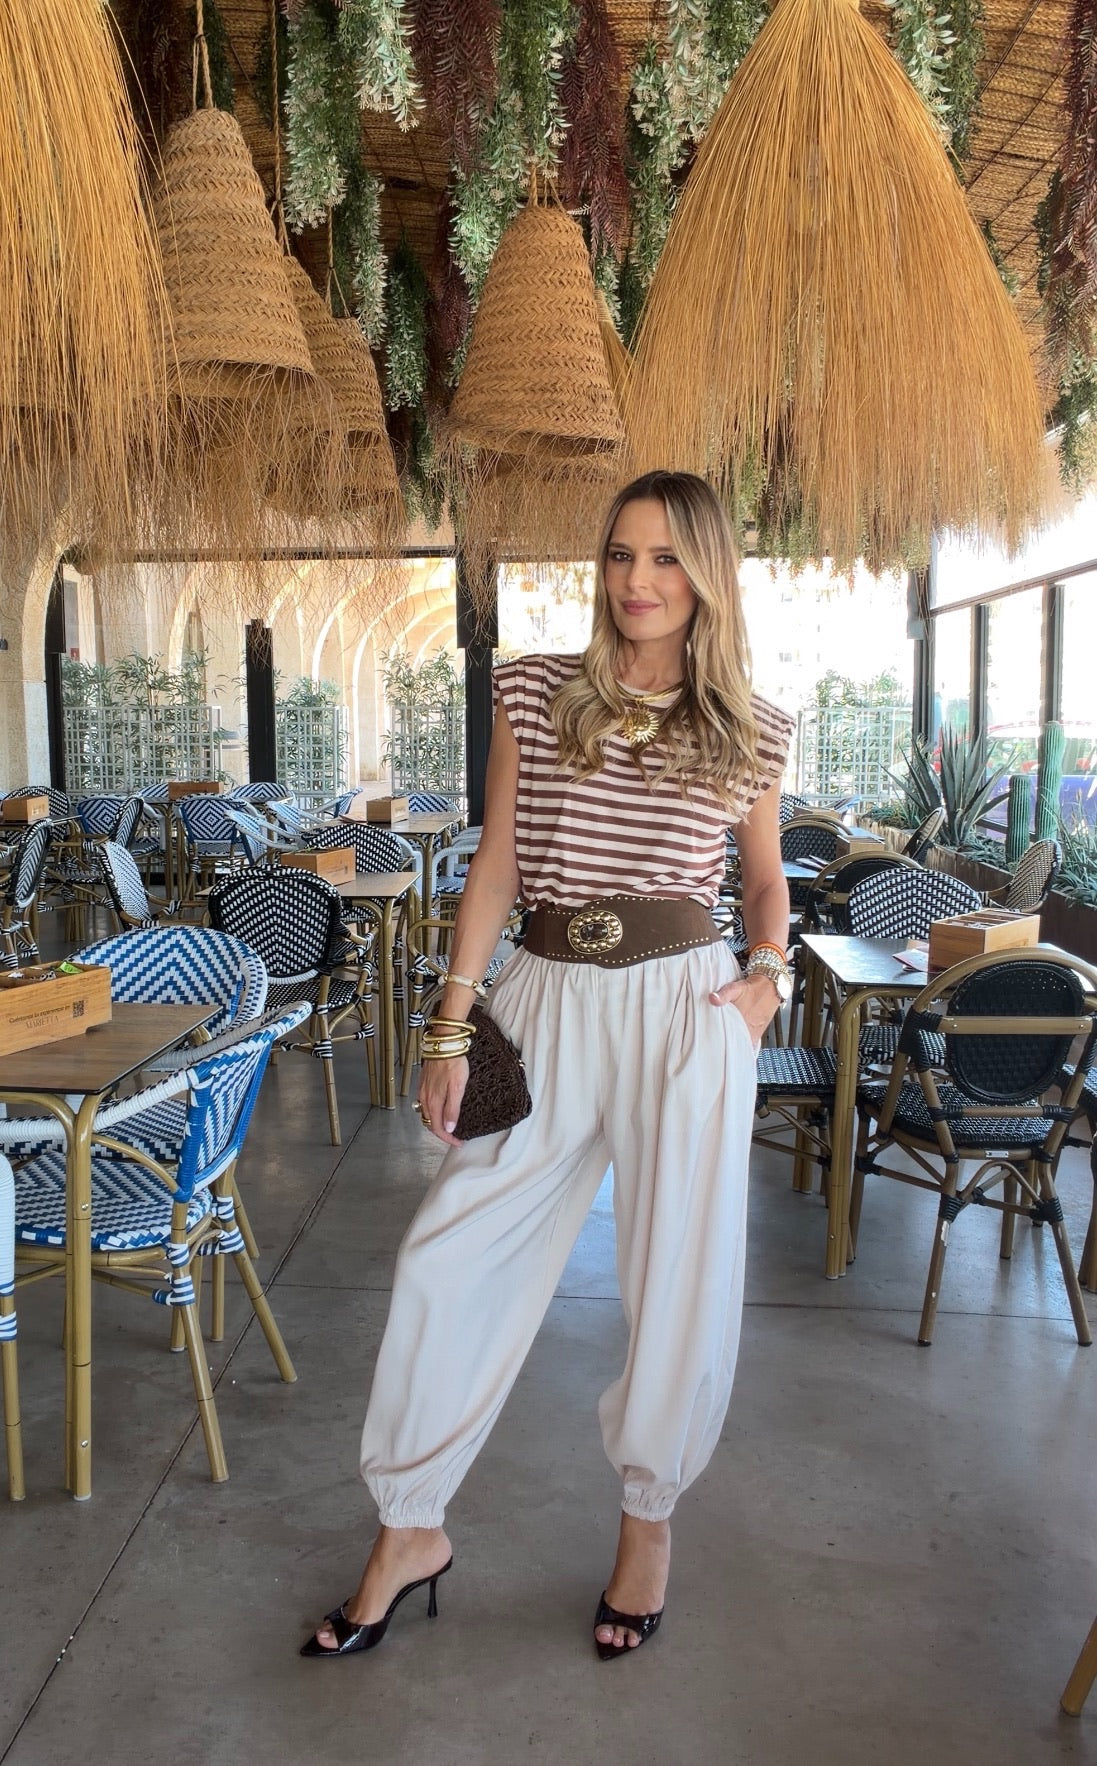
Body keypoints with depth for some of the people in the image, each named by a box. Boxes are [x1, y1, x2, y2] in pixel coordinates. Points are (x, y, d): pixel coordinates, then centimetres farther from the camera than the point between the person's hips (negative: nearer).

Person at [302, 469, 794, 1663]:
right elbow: (496, 863, 2)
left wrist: (770, 975, 1)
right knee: (448, 1263, 3)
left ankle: (648, 1520, 35)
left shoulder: (753, 733, 4)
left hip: (686, 1011, 0)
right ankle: (410, 1529, 25)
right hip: (545, 1001, 1)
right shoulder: (535, 693, 3)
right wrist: (453, 1026, -1)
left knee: (680, 1282, 9)